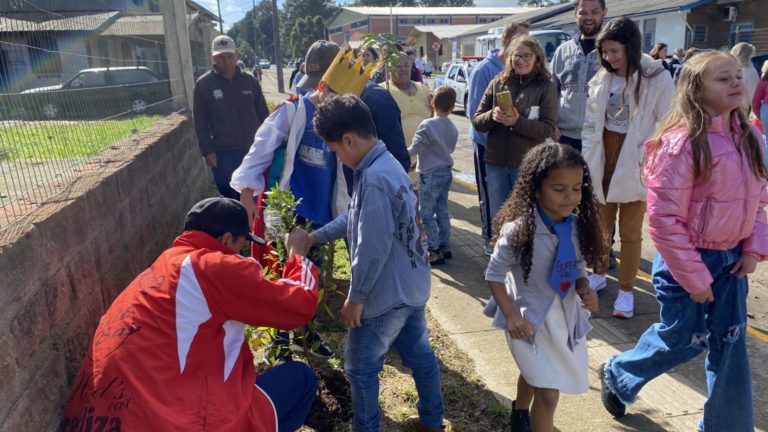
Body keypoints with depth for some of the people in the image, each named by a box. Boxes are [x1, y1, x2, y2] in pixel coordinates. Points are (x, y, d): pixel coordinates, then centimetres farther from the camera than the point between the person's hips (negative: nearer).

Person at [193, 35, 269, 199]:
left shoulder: (250, 81, 5)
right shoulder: (203, 84, -2)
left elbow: (263, 115, 9)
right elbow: (200, 122, -1)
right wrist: (207, 150, -8)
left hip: (253, 150, 2)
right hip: (223, 153, -2)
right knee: (228, 198, 6)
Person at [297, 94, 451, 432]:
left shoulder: (373, 178, -25)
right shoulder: (388, 164, 6)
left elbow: (373, 249, -26)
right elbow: (356, 217, 18)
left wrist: (355, 297, -15)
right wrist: (314, 237, 21)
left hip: (386, 294, -9)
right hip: (413, 286, 10)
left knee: (361, 368, 11)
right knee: (419, 354, 23)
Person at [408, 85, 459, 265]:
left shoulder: (428, 125, -16)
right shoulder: (452, 127, 6)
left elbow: (414, 149, -17)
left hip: (431, 175, -8)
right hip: (446, 172, 8)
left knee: (427, 214, 0)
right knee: (442, 211, 16)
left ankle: (434, 252, 2)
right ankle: (445, 246, 23)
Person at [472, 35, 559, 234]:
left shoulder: (545, 87, -3)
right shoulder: (497, 83, 6)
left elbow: (548, 128, -11)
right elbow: (476, 121, 4)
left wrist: (517, 122, -25)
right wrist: (492, 116, -18)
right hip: (495, 163, 3)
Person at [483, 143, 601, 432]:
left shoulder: (579, 226, -10)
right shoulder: (518, 230, -26)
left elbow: (578, 268, 6)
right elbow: (494, 275, -16)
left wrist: (584, 290, -14)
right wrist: (511, 316, -23)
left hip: (566, 316, 6)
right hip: (530, 318, -6)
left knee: (534, 374, 30)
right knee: (548, 393, -6)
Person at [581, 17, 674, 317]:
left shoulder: (658, 79, -11)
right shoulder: (602, 79, 5)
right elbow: (590, 124, 8)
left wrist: (644, 161, -17)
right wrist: (588, 158, 0)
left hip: (635, 168, -4)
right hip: (602, 163, 5)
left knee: (630, 232, 7)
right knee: (600, 226, 17)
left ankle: (626, 290, 20)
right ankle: (598, 275, 36)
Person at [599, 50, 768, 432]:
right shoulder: (682, 142, -21)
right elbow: (664, 219, -22)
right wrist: (693, 277, -17)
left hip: (731, 256, 7)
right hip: (689, 258, -6)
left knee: (730, 341, 12)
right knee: (683, 339, 8)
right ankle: (618, 376, 35)